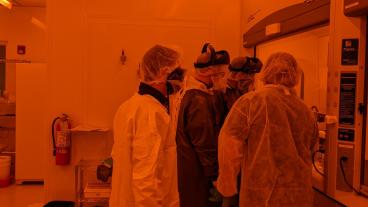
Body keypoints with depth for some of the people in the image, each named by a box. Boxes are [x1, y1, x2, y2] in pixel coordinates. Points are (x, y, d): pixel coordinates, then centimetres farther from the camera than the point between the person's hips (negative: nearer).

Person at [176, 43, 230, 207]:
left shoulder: (190, 94, 9)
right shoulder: (199, 100, -22)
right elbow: (205, 144, -22)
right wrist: (215, 175, -14)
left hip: (188, 168, 10)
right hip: (197, 174, -10)